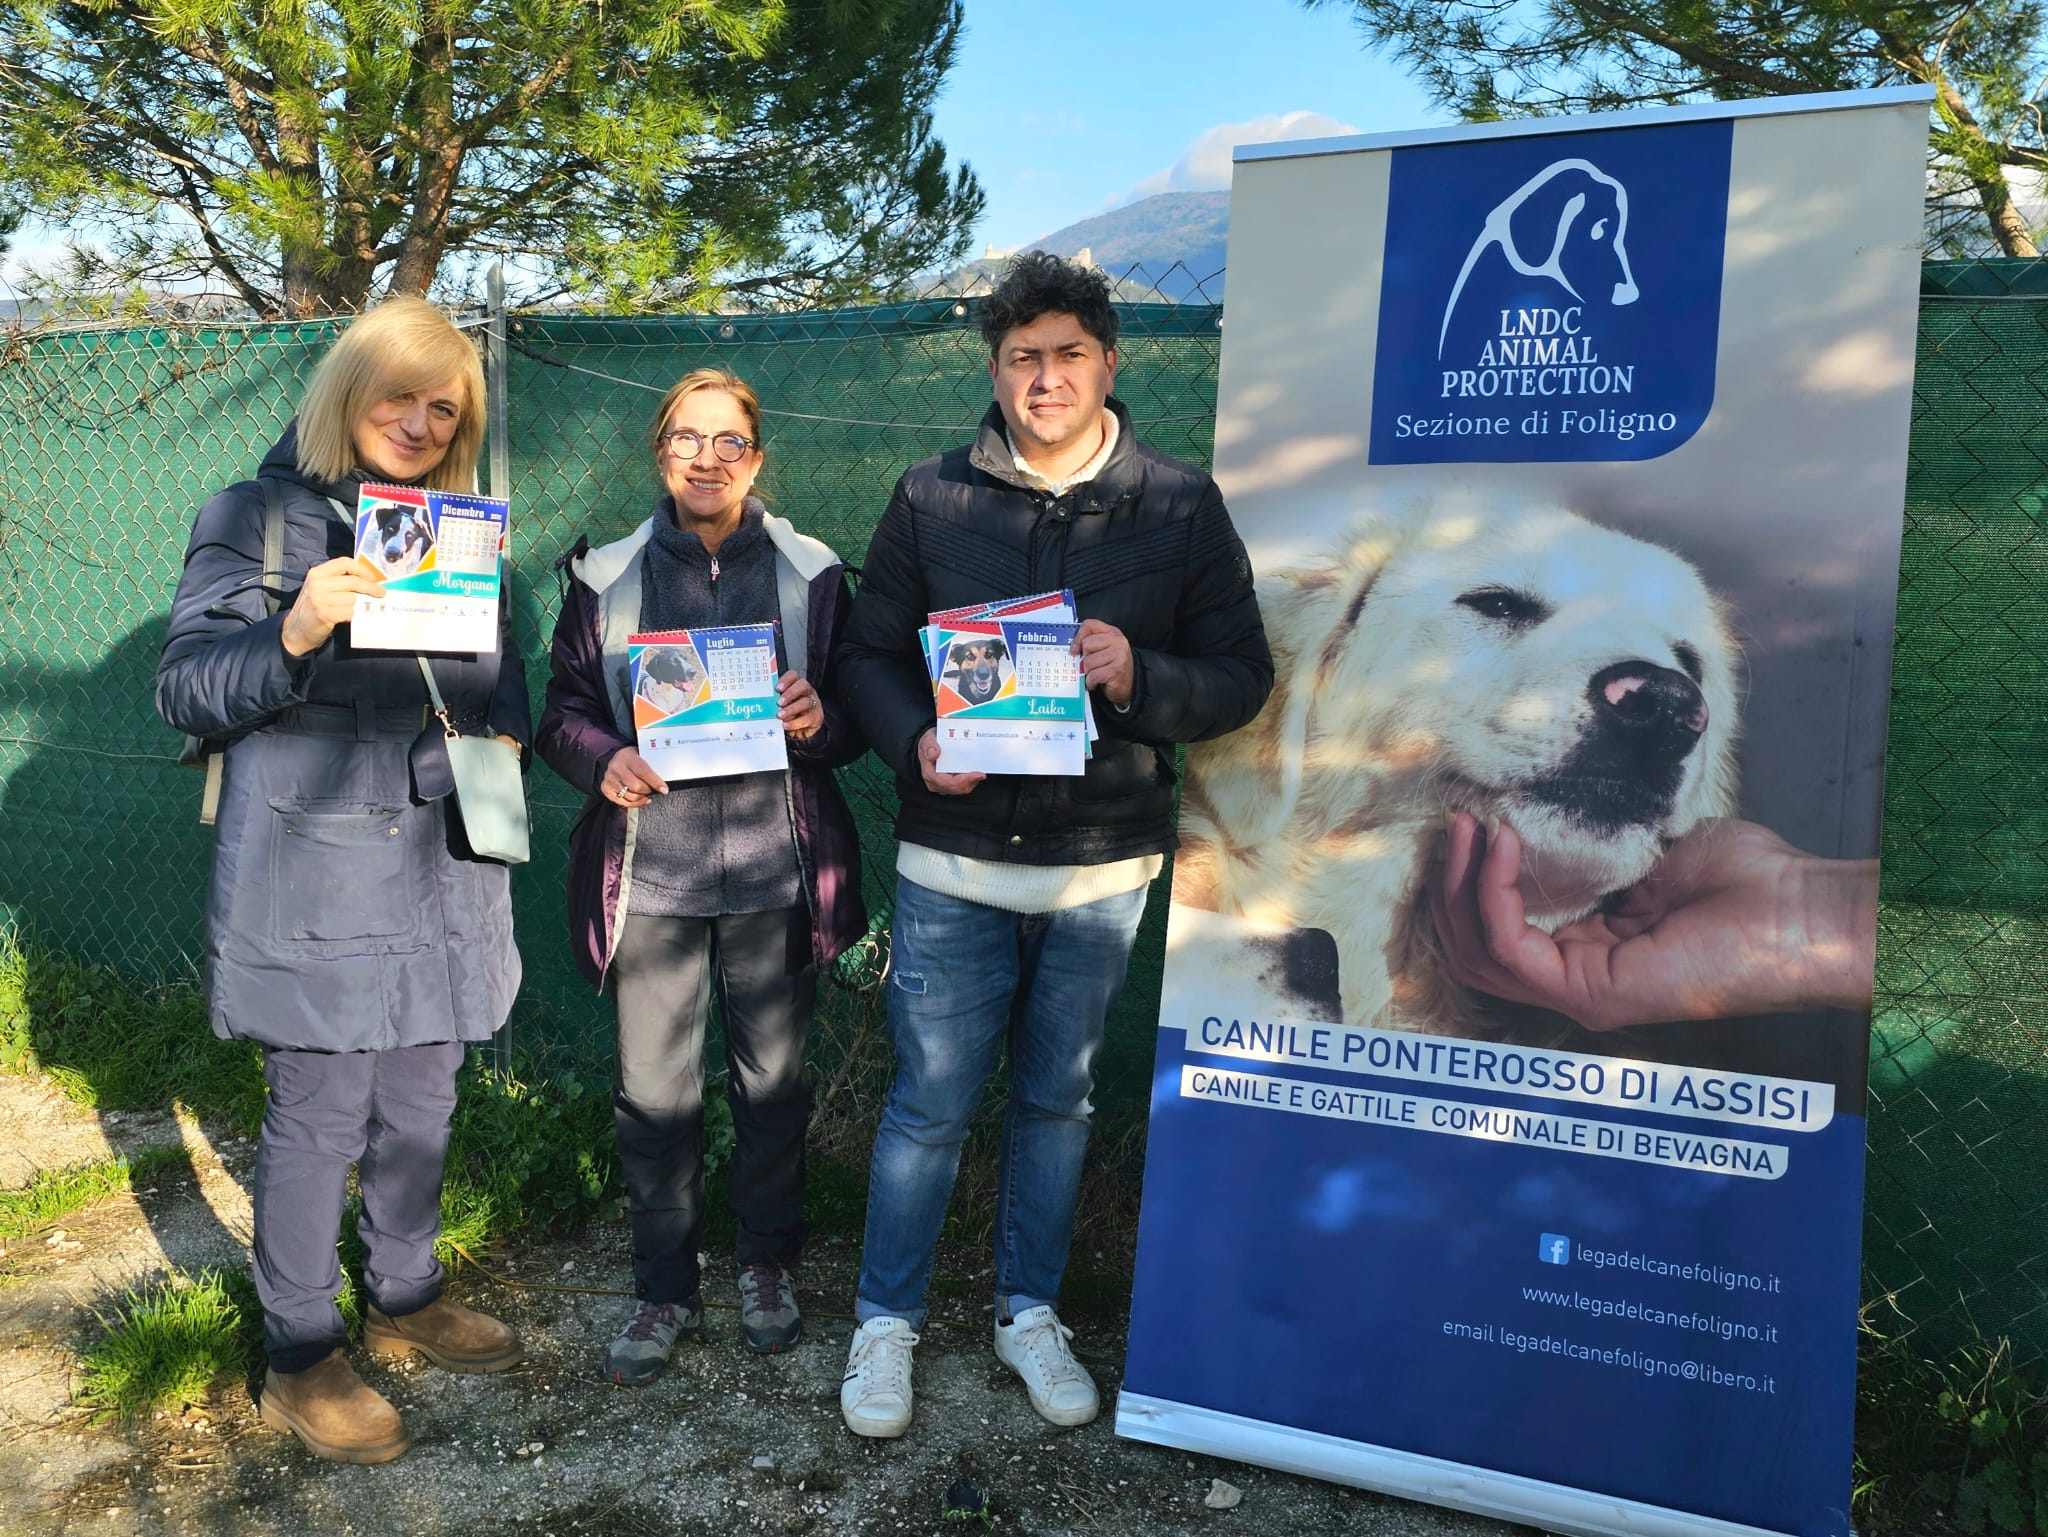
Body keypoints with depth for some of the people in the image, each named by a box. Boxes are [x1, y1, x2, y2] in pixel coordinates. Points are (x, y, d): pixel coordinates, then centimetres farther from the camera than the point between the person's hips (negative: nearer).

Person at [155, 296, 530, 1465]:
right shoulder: (259, 520, -4)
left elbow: (504, 690, 20)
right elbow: (186, 691, -10)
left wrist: (509, 744, -1)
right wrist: (295, 633, -28)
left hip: (442, 875, 5)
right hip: (314, 878, -5)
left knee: (421, 1106, 16)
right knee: (320, 1117, 3)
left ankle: (406, 1299, 36)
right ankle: (301, 1358, 21)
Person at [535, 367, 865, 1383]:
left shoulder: (812, 574, 4)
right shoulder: (607, 577, 5)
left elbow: (860, 714, 8)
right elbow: (564, 708, 8)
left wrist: (821, 721, -14)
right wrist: (604, 761, -12)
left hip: (775, 871, 0)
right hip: (650, 871, 0)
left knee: (773, 1078, 11)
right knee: (652, 1091, 5)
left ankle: (768, 1262, 33)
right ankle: (665, 1290, 24)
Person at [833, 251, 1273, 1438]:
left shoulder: (1182, 506, -1)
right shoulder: (932, 498, 0)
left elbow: (1244, 675, -1)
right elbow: (870, 653, 4)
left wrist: (1139, 677, -21)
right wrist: (916, 742, -16)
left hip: (1103, 870, 1)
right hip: (955, 862, -1)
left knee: (1057, 1100, 16)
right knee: (930, 1103, 7)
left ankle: (1031, 1311, 37)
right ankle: (888, 1321, 29)